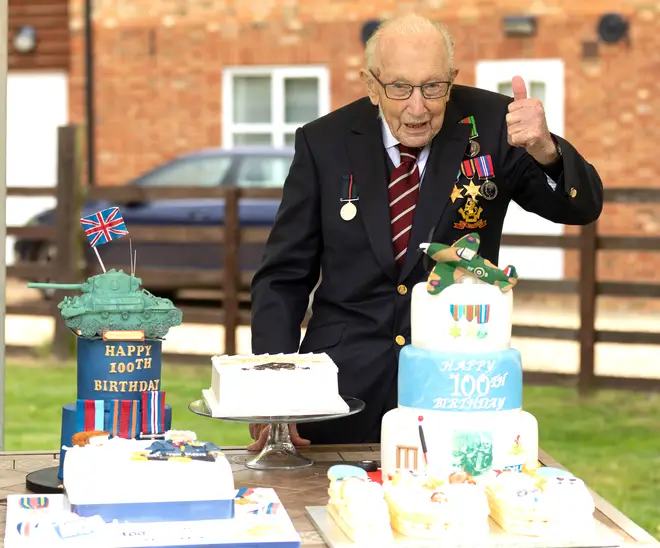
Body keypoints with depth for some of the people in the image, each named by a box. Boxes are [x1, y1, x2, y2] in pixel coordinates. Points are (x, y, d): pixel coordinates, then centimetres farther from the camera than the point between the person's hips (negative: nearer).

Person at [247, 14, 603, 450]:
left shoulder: (489, 124, -4)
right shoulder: (324, 143, -2)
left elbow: (582, 208, -7)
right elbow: (283, 277, 2)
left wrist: (544, 150, -30)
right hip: (346, 383, 1)